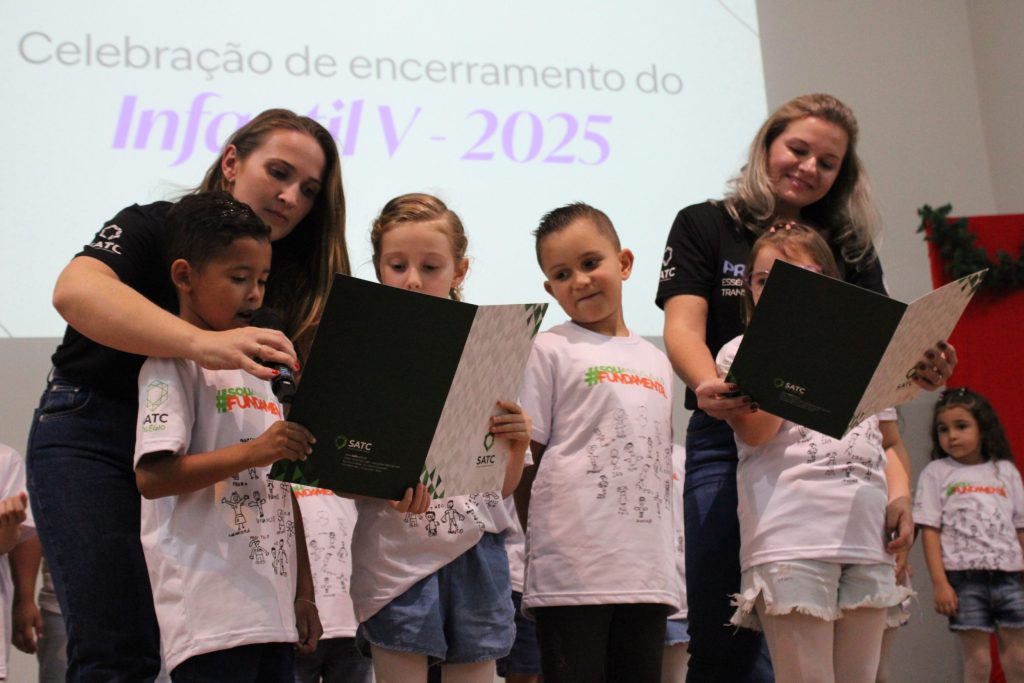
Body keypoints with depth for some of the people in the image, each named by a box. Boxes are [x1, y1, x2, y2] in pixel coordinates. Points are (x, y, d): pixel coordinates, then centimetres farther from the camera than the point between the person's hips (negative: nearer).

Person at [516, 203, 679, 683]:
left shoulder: (657, 362, 18)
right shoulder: (550, 350, 0)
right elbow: (523, 461, -2)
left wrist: (662, 556, 13)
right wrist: (545, 549, -5)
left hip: (648, 569, 5)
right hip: (573, 570, -5)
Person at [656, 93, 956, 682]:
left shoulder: (853, 251, 16)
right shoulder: (704, 227, 7)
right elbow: (683, 326, -6)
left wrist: (919, 370, -20)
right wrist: (708, 385, -29)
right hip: (730, 441, -2)